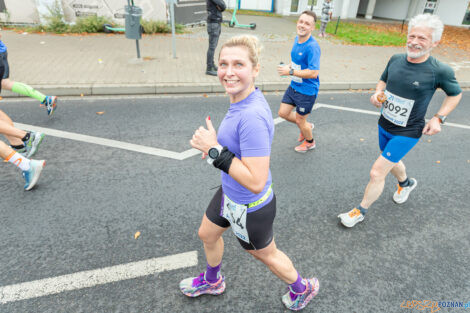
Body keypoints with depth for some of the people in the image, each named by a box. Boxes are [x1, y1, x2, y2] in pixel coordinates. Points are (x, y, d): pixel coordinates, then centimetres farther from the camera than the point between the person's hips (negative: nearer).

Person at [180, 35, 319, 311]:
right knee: (207, 234, 29)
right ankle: (212, 281, 61)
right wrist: (216, 143, -1)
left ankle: (303, 288, 53)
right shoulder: (245, 98, -7)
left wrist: (215, 150, -32)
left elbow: (255, 182, -35)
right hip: (230, 193, 9)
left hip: (249, 208, -9)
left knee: (265, 254, 20)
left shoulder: (252, 116, -35)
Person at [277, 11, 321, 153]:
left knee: (300, 120, 7)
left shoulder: (312, 46, -25)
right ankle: (307, 125, 39)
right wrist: (289, 66, 0)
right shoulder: (297, 39, 2)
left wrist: (290, 71, -27)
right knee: (283, 113, 14)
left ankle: (310, 142, 38)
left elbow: (313, 72, -28)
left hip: (307, 90, -8)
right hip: (294, 86, 8)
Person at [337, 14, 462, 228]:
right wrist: (377, 94, -9)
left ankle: (360, 212, 13)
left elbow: (455, 94, 1)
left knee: (377, 173, -8)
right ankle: (406, 183, 63)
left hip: (407, 132, -6)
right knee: (392, 162, 29)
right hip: (384, 125, 6)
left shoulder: (440, 71, -18)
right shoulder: (396, 60, -6)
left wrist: (439, 118, -11)